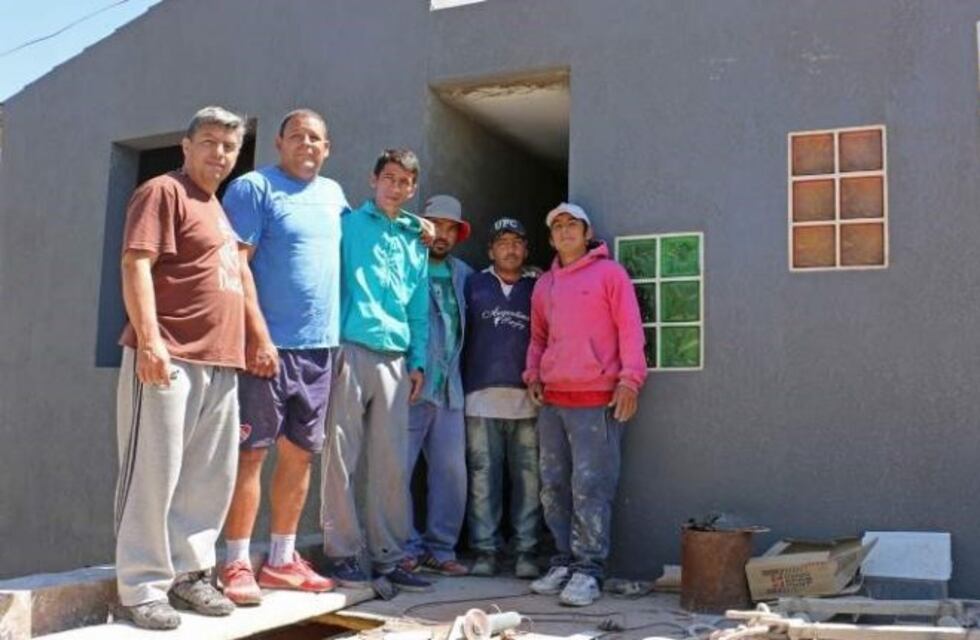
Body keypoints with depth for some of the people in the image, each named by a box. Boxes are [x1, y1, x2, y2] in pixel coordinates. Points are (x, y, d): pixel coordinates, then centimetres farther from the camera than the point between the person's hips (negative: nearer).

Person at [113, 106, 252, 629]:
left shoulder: (220, 208, 23)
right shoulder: (164, 191, -3)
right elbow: (135, 265, -13)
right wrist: (148, 339, -23)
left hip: (220, 362, 9)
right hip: (169, 358, -9)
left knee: (211, 476, 10)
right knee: (154, 471, -5)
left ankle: (187, 573, 21)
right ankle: (141, 587, 2)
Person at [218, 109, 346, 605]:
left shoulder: (333, 193, 15)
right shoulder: (253, 188, -5)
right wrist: (258, 335, -20)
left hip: (319, 347, 7)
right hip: (269, 344, -7)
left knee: (300, 453, 10)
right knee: (251, 451, -4)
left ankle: (281, 560, 20)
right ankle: (237, 564, 3)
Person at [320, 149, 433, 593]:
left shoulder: (415, 240, 19)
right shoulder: (348, 224, 5)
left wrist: (418, 361, 13)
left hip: (395, 357, 4)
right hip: (351, 350, -4)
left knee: (392, 462, 5)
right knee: (342, 456, -2)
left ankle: (387, 556, 12)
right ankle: (342, 552, 6)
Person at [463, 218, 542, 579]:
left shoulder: (538, 288, 14)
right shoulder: (473, 285, 15)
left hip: (528, 399, 0)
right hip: (482, 396, 0)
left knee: (527, 477, -2)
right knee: (483, 476, -1)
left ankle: (526, 551, 4)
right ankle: (485, 549, 6)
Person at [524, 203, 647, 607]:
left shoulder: (609, 273, 1)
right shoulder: (544, 285, 18)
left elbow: (630, 328, -5)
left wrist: (630, 379, -14)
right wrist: (533, 374, 11)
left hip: (596, 400, -6)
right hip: (552, 400, 6)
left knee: (590, 487, -8)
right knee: (553, 487, 8)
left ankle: (588, 570, -4)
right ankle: (564, 562, 16)